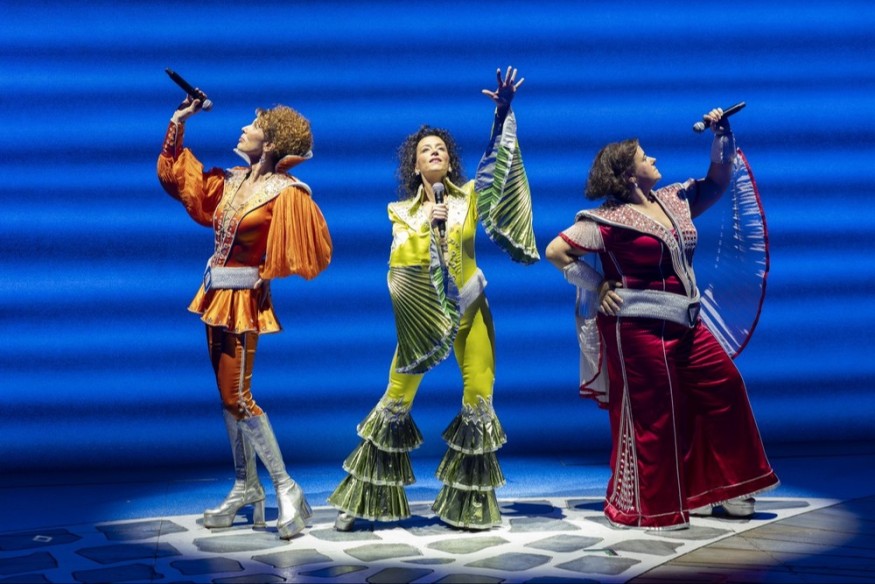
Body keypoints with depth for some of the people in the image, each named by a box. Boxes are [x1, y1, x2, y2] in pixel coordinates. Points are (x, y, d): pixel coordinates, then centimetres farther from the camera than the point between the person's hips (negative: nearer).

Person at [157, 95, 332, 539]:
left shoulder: (286, 193, -13)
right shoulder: (230, 182, 8)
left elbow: (307, 251, -13)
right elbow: (176, 174, 19)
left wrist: (268, 275, -10)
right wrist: (179, 121, 15)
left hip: (245, 301, -8)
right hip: (215, 295, 8)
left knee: (238, 396, -9)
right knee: (229, 394, 11)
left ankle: (286, 489, -1)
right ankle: (246, 486, 21)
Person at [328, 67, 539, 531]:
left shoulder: (470, 197, 2)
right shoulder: (403, 210, 4)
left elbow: (495, 160, -14)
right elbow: (399, 259, -10)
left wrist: (504, 112, -28)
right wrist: (429, 224, -21)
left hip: (468, 307, 1)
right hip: (422, 313, 0)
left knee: (479, 397, -4)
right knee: (397, 398, 0)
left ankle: (469, 504, 9)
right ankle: (364, 498, 11)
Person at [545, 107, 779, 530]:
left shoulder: (674, 201, 12)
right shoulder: (610, 220, -11)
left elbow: (717, 183, 24)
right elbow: (556, 251, -13)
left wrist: (722, 136, 12)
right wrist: (597, 287, -9)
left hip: (685, 324, 8)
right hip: (640, 327, -8)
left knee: (724, 387, 8)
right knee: (653, 414, -3)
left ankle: (724, 487, 22)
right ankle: (654, 507, 12)